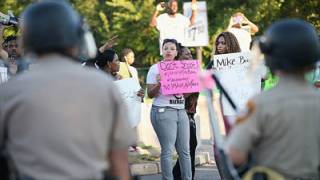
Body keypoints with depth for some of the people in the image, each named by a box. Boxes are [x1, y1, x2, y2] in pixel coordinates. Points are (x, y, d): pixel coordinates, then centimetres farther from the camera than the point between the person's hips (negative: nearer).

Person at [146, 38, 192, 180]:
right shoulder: (155, 69, 1)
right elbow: (150, 94, -3)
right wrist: (158, 84, -20)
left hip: (181, 111, 5)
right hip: (163, 111, -5)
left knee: (184, 150, 3)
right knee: (167, 150, -7)